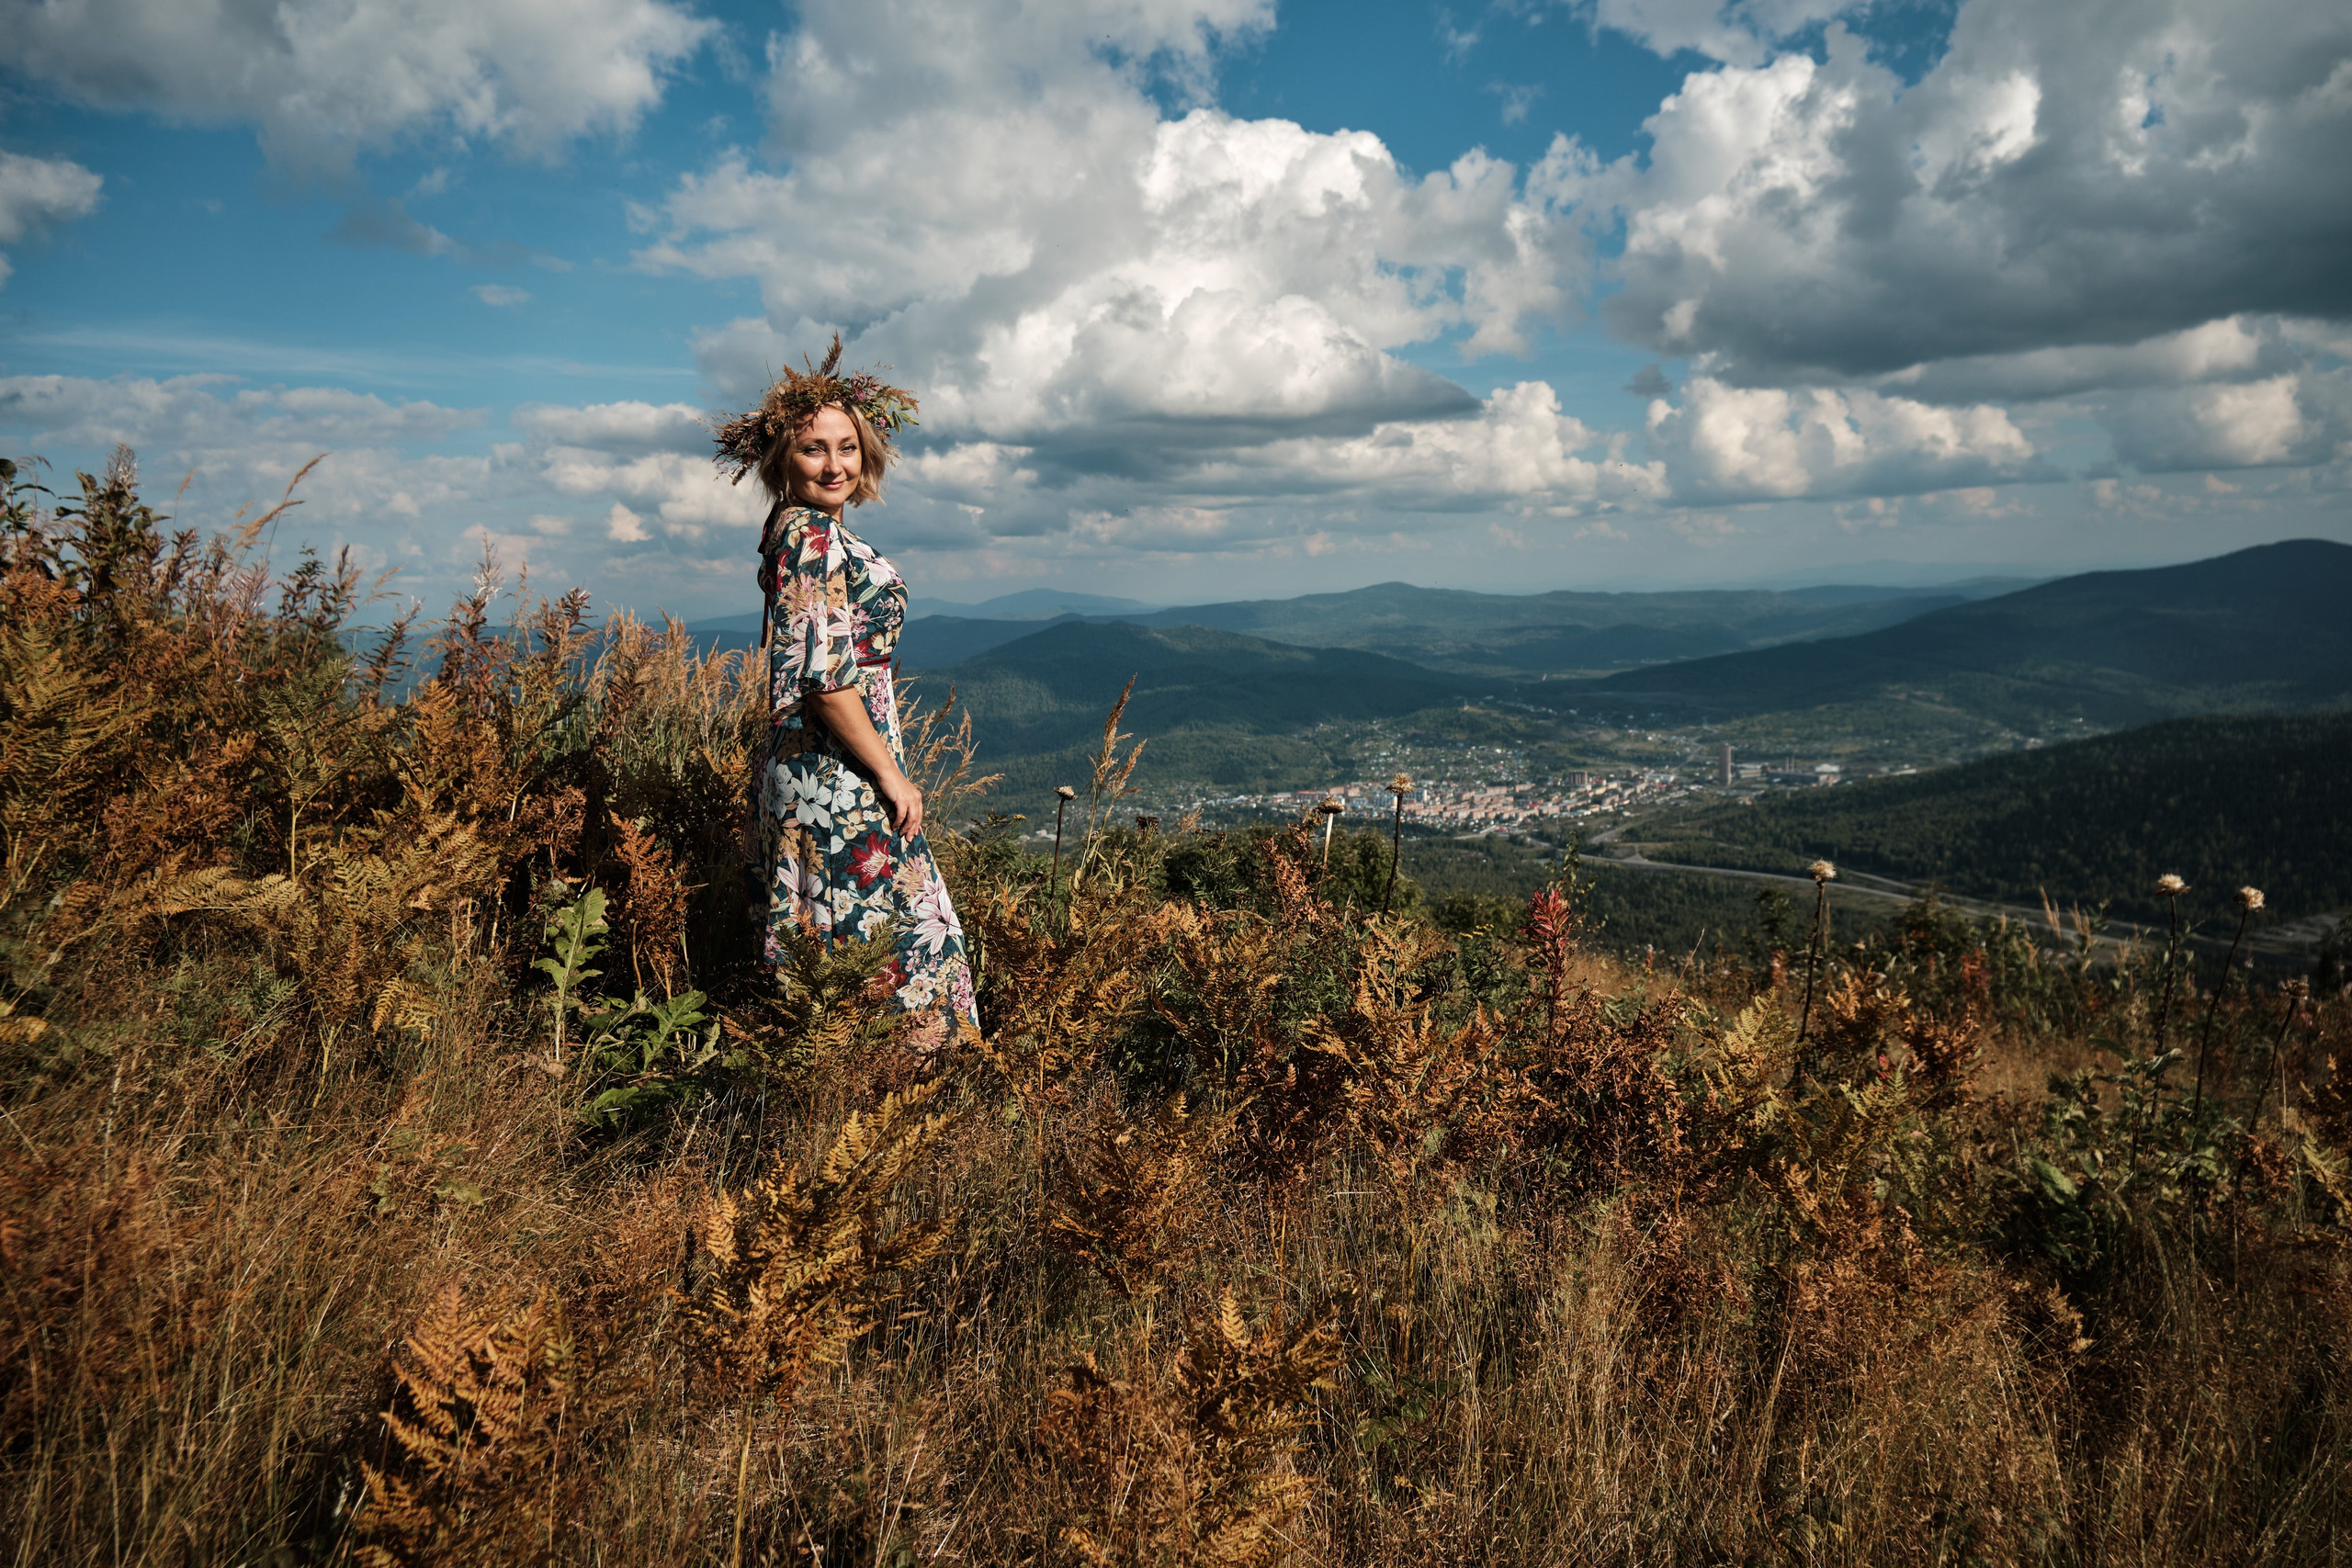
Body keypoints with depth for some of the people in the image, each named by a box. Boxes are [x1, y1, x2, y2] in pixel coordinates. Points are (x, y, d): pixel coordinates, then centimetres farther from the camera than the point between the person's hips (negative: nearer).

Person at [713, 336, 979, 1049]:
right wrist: (891, 775, -15)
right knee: (867, 936, -4)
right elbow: (824, 679, -22)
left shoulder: (802, 532, 14)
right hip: (840, 778, -10)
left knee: (827, 937, 14)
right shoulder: (814, 541, -16)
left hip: (810, 771, 10)